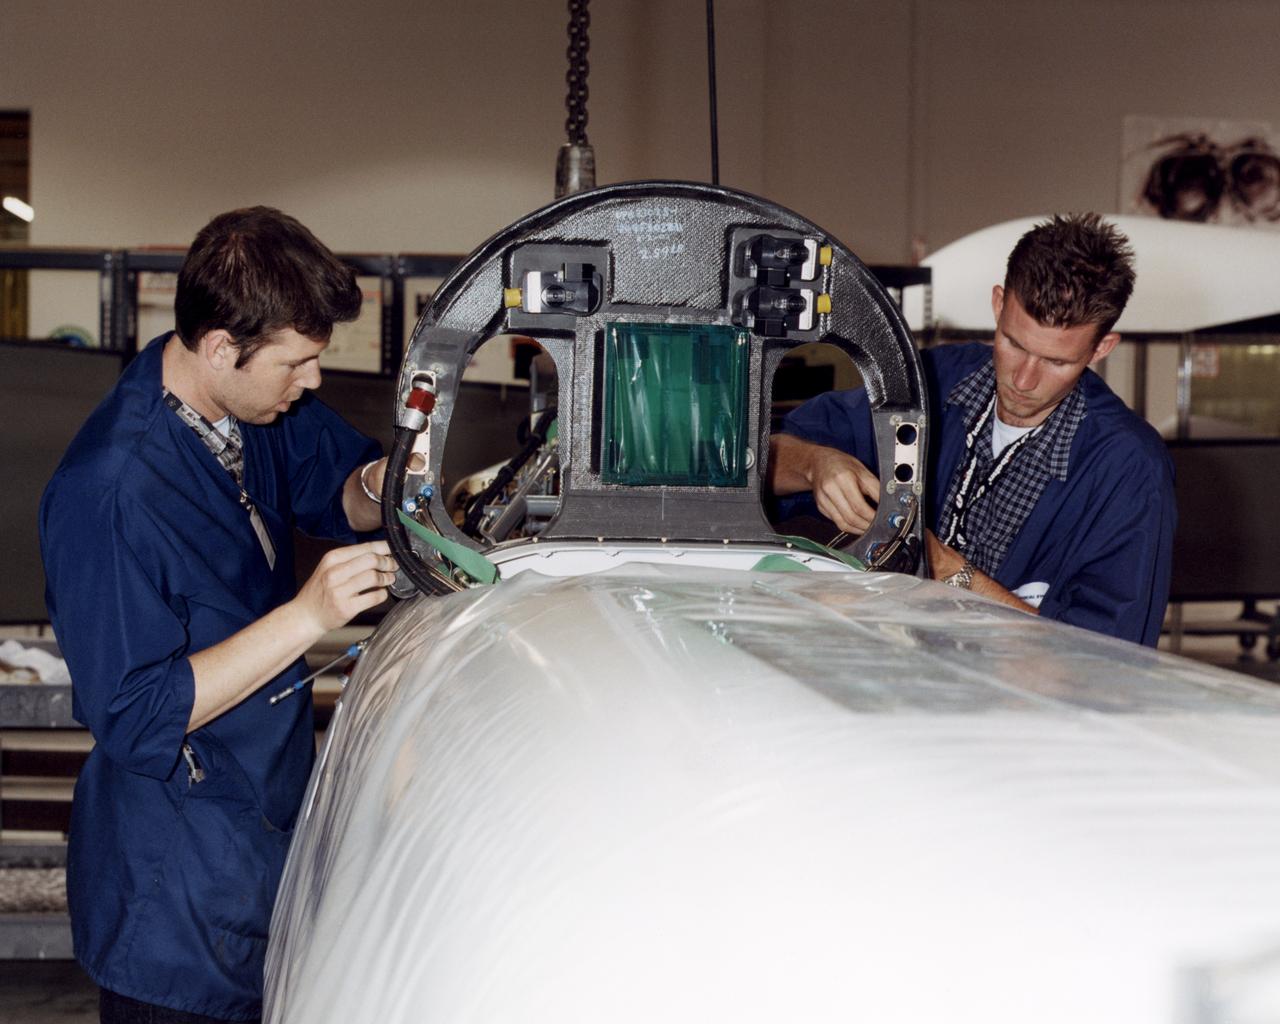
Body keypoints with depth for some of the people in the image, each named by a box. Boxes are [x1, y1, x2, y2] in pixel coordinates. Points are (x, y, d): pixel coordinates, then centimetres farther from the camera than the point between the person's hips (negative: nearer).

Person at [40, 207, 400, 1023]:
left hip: (272, 817, 8)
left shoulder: (255, 406, -3)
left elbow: (335, 490, 16)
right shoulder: (109, 492, -27)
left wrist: (376, 487, -9)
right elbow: (135, 718, -25)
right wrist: (306, 617, -30)